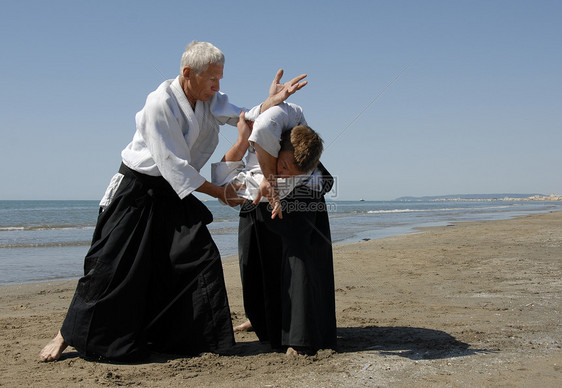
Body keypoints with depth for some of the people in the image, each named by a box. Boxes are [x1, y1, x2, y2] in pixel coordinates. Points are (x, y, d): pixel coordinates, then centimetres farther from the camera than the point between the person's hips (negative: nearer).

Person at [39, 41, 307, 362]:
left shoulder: (211, 100, 1)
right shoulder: (160, 103, -21)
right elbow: (172, 164, -23)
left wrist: (272, 102, -29)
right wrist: (219, 192, -19)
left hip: (175, 193, 6)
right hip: (138, 192, -6)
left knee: (201, 257, -5)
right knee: (111, 267, -3)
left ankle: (199, 337, 9)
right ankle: (67, 336, 14)